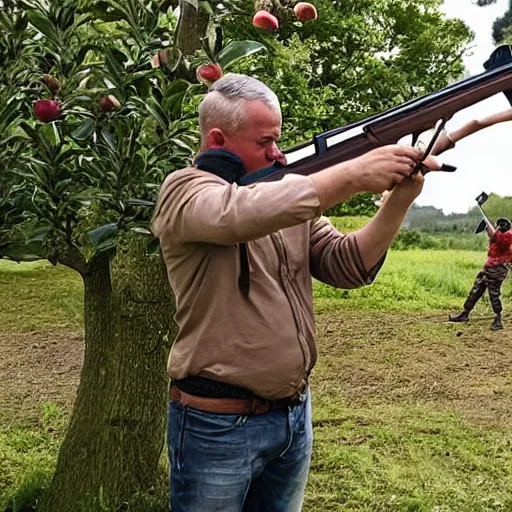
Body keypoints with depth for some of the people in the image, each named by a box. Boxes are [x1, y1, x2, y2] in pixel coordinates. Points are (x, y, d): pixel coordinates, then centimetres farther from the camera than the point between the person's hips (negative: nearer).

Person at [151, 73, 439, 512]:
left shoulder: (293, 196, 8)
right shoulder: (184, 191, -12)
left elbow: (348, 266, 1)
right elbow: (248, 212, -33)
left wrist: (398, 201, -13)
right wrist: (355, 174, -27)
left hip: (294, 413, 6)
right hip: (219, 423, -6)